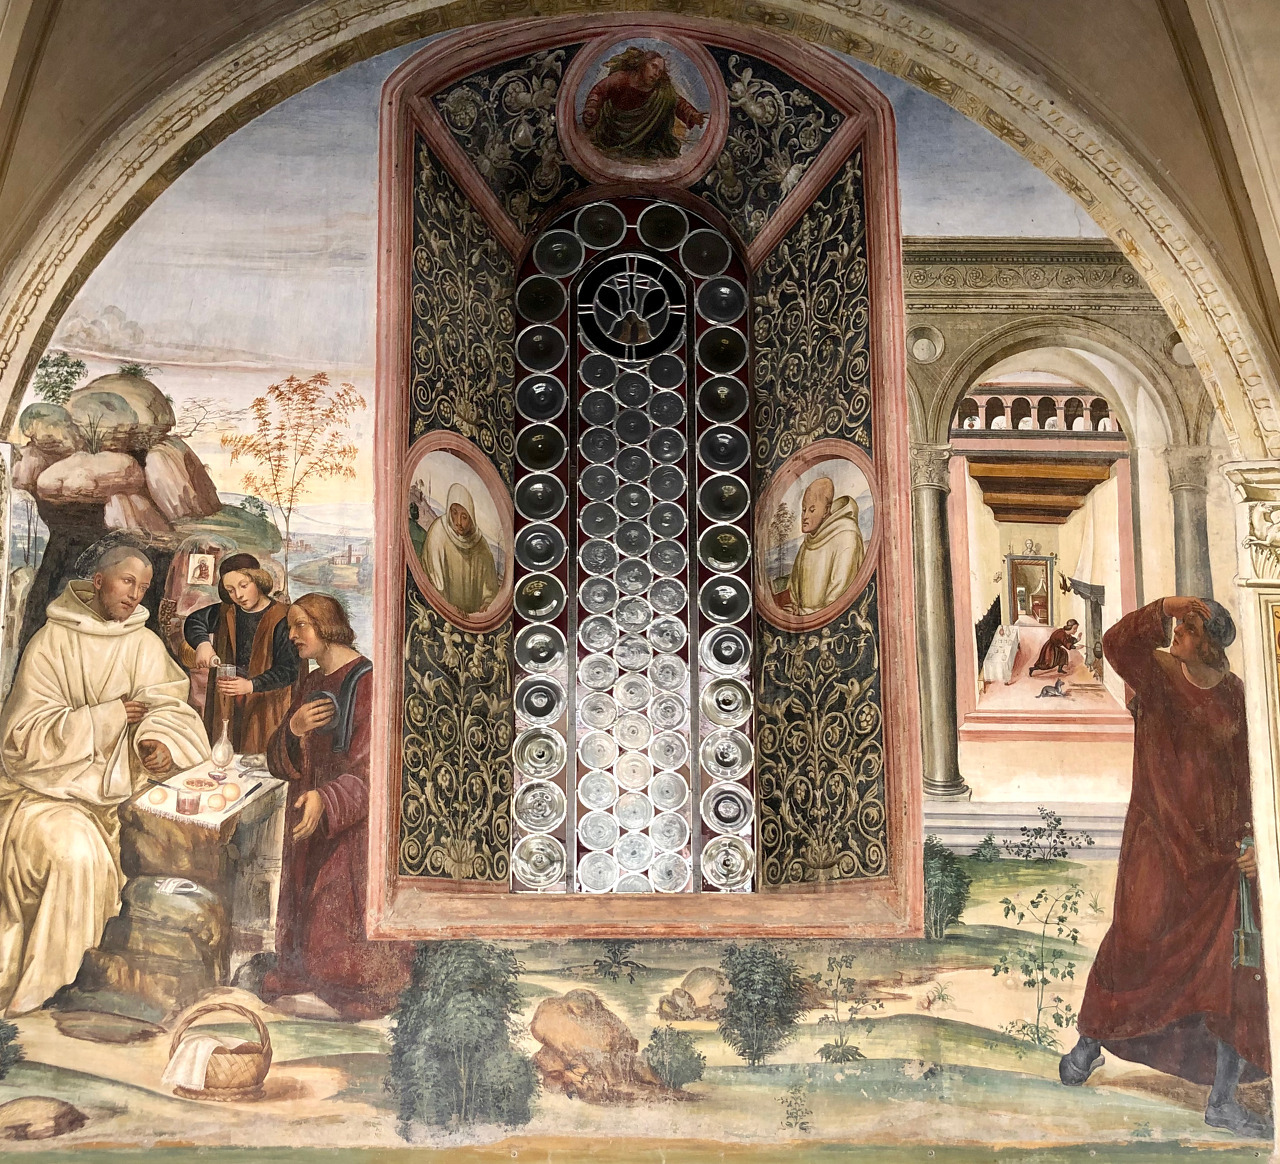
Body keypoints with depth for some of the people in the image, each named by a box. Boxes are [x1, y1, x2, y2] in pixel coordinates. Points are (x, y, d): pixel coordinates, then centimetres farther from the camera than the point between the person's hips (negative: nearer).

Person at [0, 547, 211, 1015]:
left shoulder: (146, 645, 5)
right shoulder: (51, 642, -5)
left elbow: (168, 708, -3)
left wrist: (162, 741, -26)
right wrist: (107, 718, -16)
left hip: (111, 781, 4)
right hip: (48, 781, -3)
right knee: (74, 853, -26)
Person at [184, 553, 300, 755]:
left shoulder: (282, 619, -8)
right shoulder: (226, 613, 11)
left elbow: (288, 669, -12)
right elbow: (194, 621, 26)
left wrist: (251, 685, -26)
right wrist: (202, 643, 3)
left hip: (266, 708, -5)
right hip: (226, 707, 5)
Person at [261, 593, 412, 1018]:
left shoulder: (368, 682, -13)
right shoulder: (312, 684, 12)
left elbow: (374, 770, -20)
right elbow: (279, 763, 10)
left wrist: (326, 800, -36)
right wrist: (293, 730, -12)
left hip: (352, 828, -7)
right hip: (307, 827, 8)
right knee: (306, 916, 13)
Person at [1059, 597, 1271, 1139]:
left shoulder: (1239, 699, 2)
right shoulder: (1157, 672, -2)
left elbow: (1252, 777, 4)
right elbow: (1116, 643, -22)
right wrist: (1162, 608, -28)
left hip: (1219, 851, 3)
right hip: (1157, 842, -2)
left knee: (1232, 970, 3)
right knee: (1136, 939, -5)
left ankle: (1223, 1100, 14)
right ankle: (1089, 1043, 21)